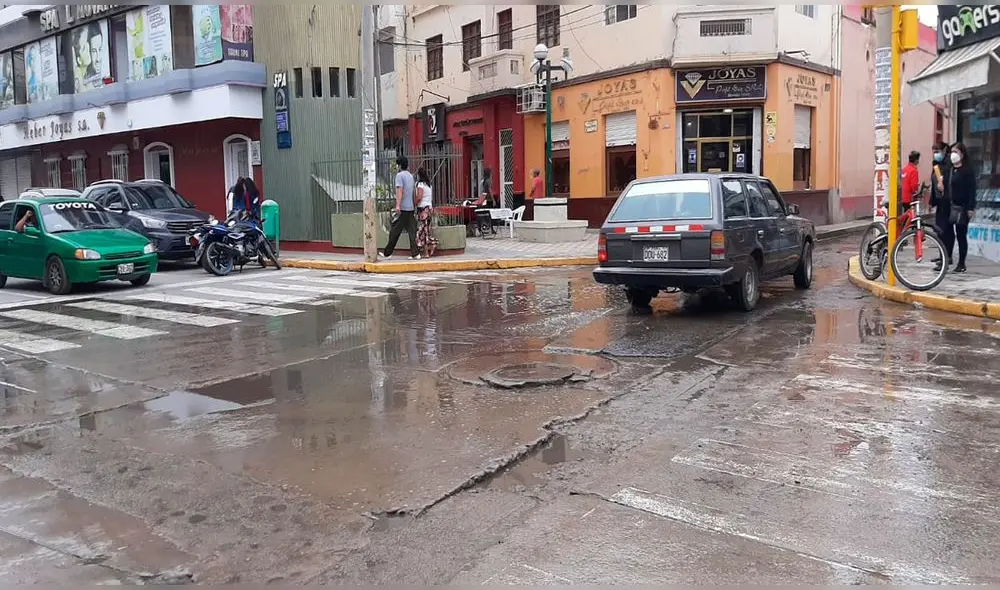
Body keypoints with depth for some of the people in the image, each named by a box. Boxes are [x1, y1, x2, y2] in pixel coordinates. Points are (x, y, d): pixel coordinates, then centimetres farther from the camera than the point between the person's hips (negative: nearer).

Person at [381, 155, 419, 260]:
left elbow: (400, 190, -17)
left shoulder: (400, 175, -6)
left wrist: (398, 205, -23)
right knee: (412, 231, 2)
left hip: (402, 208, -7)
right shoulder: (410, 176, 17)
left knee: (395, 231, 0)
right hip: (411, 207, 7)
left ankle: (387, 253, 8)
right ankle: (415, 253, -4)